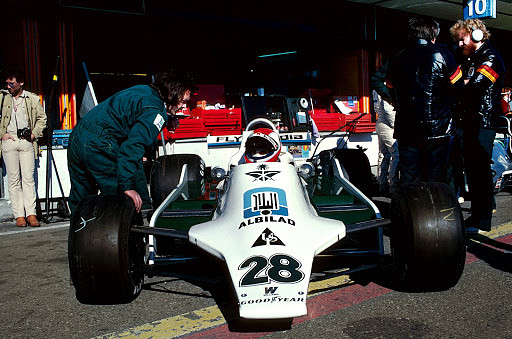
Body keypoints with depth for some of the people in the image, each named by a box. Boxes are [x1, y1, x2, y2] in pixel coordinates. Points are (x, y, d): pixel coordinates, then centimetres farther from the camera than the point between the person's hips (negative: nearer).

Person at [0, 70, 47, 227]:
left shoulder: (32, 99, 8)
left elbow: (42, 117, 16)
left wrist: (35, 133, 5)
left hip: (26, 141, 0)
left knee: (29, 177, -5)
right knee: (14, 179, 0)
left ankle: (31, 213, -3)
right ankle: (19, 215, 3)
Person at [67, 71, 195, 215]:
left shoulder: (144, 90, 16)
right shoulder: (155, 110, -12)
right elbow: (133, 145, -23)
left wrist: (168, 118, 22)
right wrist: (127, 186, -25)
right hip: (100, 146, -10)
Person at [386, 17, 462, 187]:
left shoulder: (396, 60, 6)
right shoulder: (442, 56, -3)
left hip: (406, 130, 2)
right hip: (437, 128, -2)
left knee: (408, 181, 7)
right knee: (436, 180, 5)